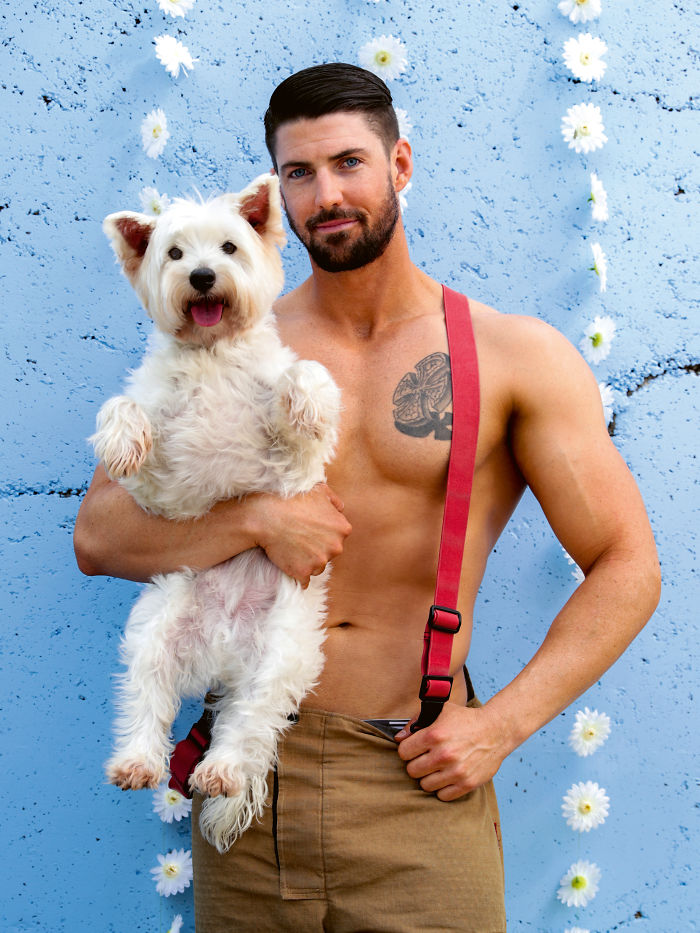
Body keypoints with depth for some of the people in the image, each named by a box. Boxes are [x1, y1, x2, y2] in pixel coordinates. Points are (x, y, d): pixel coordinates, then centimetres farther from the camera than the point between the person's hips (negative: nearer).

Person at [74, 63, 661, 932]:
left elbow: (627, 569, 0)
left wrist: (503, 722, -10)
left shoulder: (518, 357, -1)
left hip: (417, 783, -1)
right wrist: (255, 518, -13)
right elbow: (97, 535, 2)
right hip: (250, 773, 2)